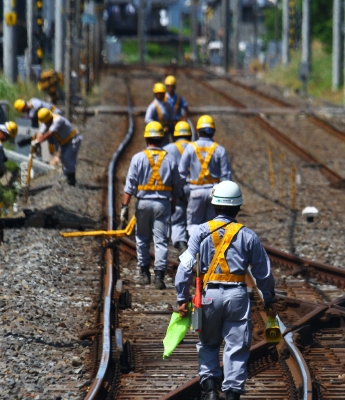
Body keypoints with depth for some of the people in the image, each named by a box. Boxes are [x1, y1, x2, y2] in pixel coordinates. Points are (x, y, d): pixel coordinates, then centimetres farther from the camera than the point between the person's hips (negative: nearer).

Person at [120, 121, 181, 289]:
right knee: (161, 241, 0)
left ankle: (145, 273, 18)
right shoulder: (170, 159, 3)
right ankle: (159, 275, -8)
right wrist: (173, 206, 20)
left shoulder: (138, 158, -3)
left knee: (142, 239, 14)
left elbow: (130, 185, -6)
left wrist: (125, 207, -3)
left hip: (144, 202, 0)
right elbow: (177, 187, 7)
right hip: (163, 203, 1)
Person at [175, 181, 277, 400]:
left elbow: (186, 266, -4)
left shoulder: (201, 232, 1)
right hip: (237, 295, -1)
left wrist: (182, 299, 3)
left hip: (210, 294, 1)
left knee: (208, 344, 18)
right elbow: (264, 273, 6)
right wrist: (270, 300, 18)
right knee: (237, 347, 4)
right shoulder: (247, 235, 2)